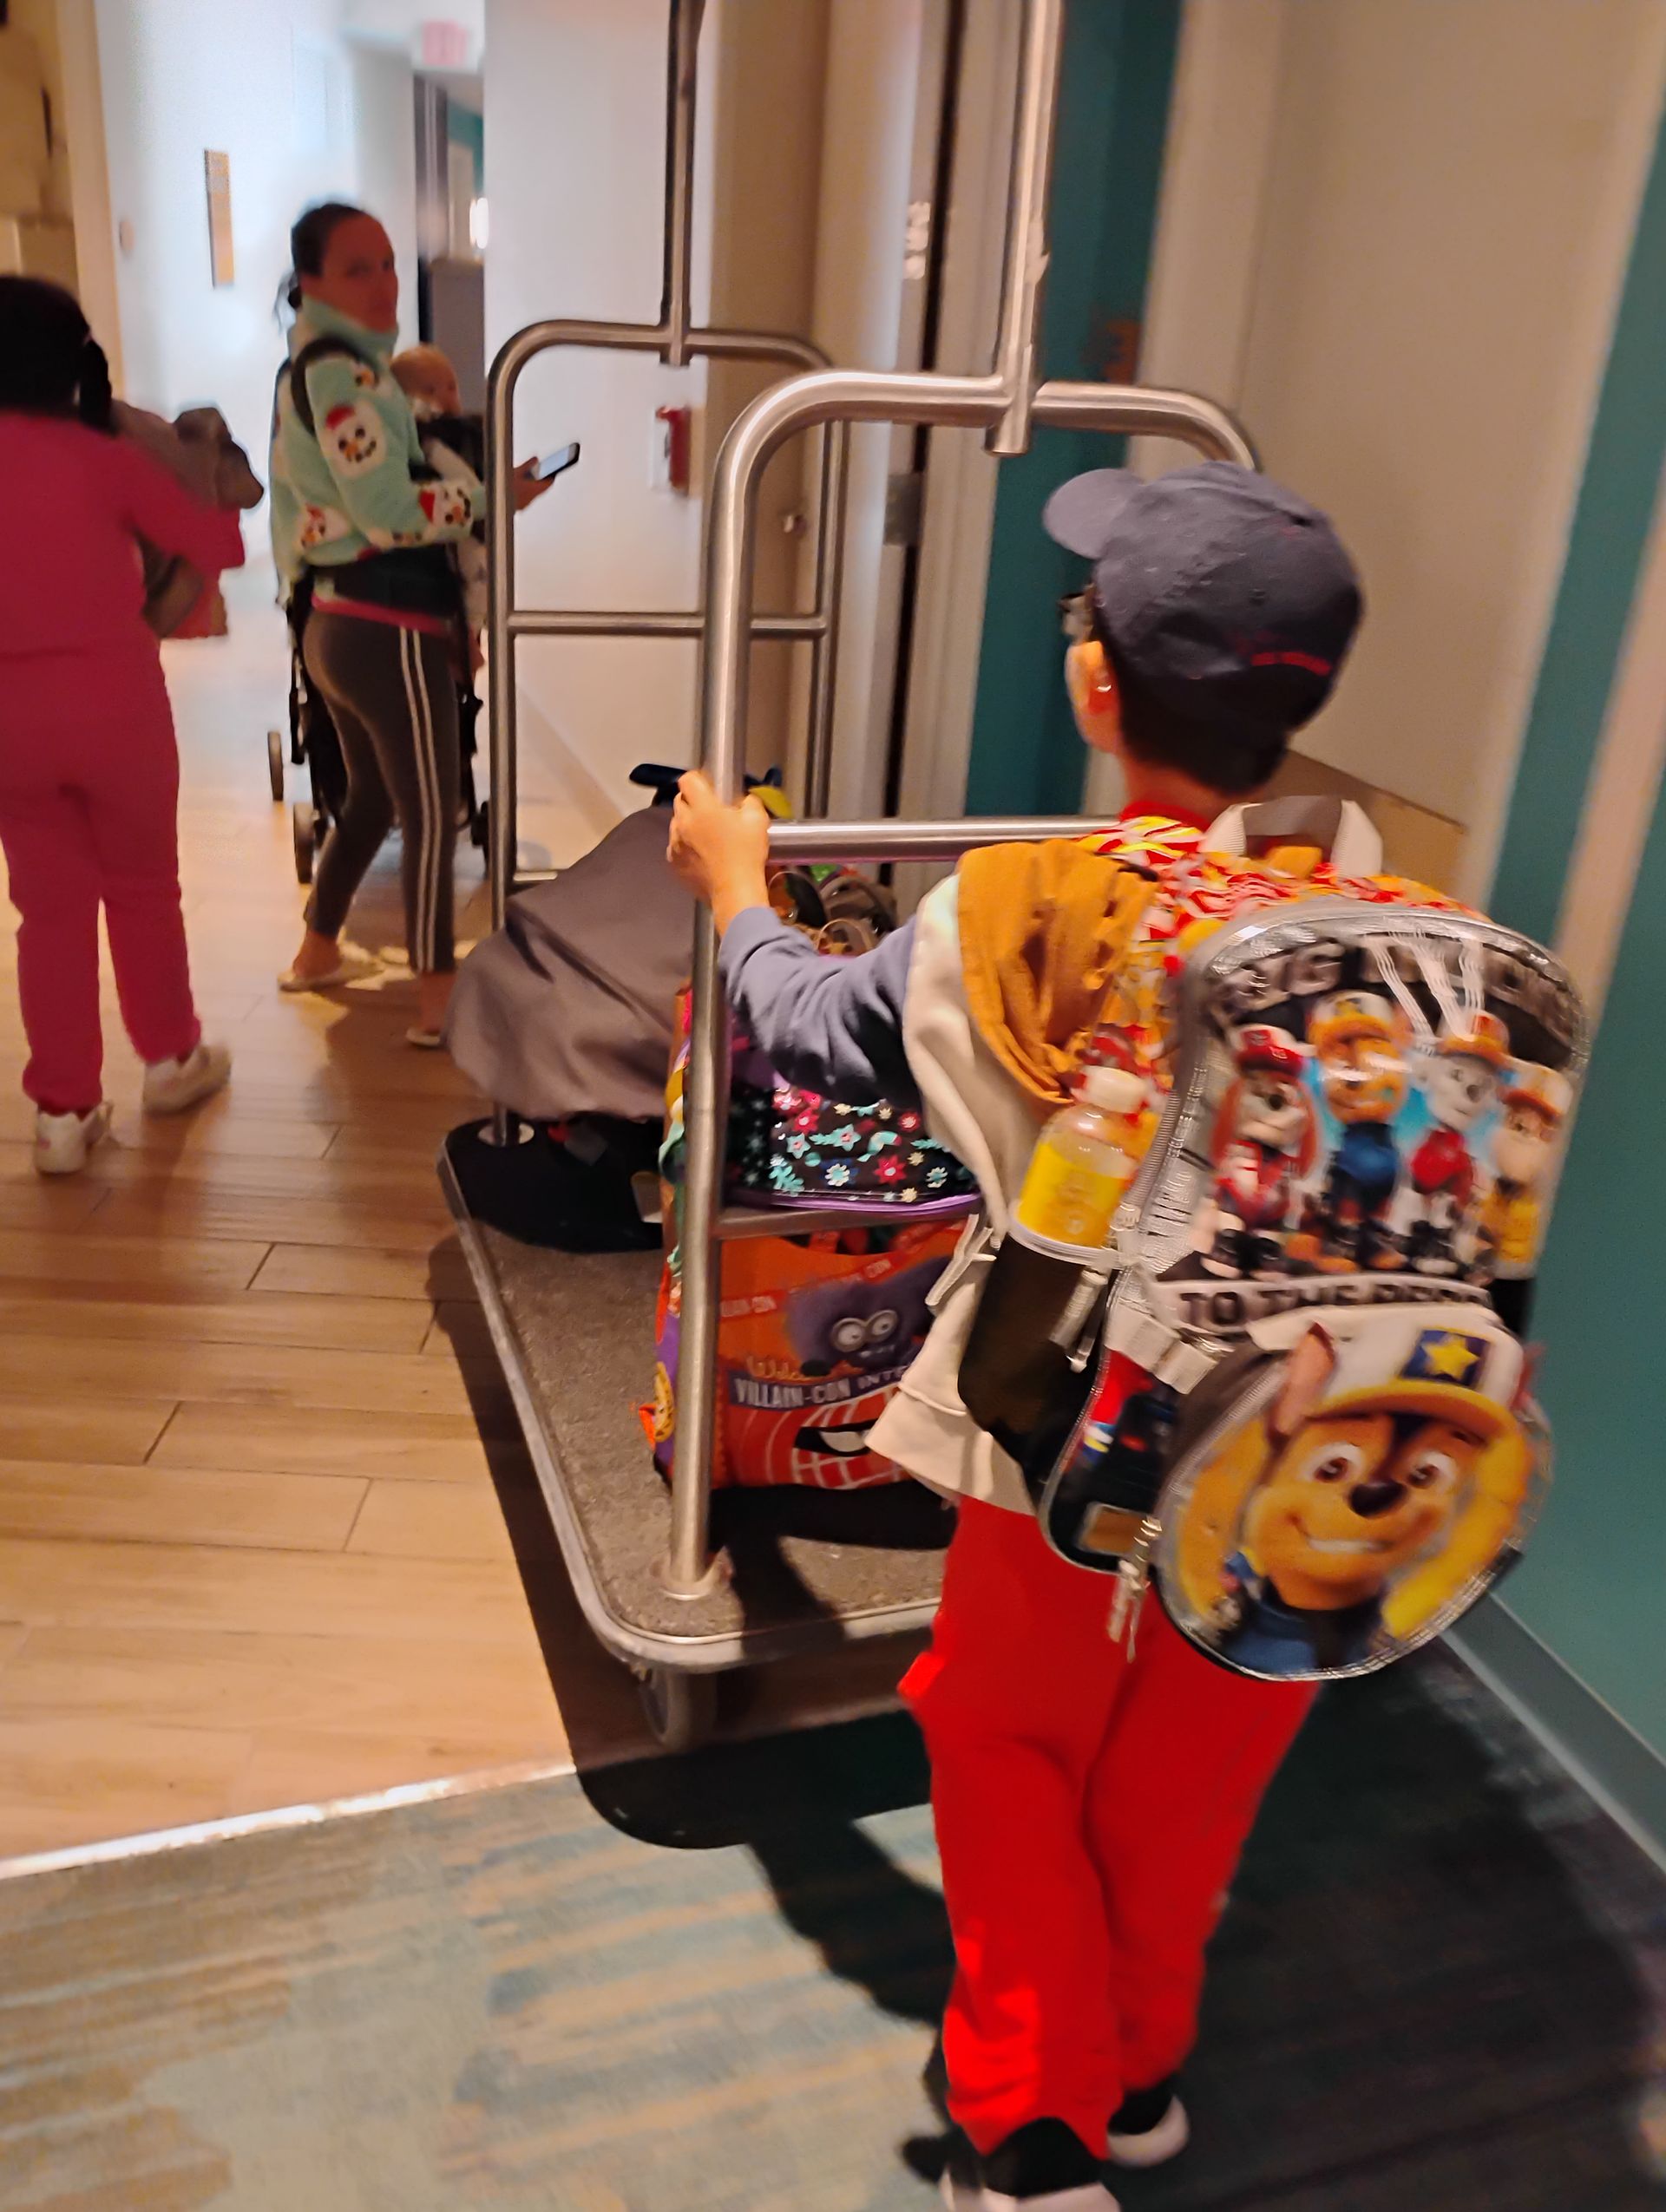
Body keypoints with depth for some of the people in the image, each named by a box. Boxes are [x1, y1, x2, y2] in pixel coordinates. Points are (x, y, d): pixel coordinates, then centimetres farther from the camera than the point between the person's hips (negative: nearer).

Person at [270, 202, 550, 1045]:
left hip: (338, 623, 10)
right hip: (386, 628, -10)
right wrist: (494, 493, -11)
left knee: (372, 797, 23)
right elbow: (391, 511, -20)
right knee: (431, 814, -4)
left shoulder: (309, 368, 19)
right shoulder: (343, 370, -13)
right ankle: (438, 1003, 1)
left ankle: (318, 952, 35)